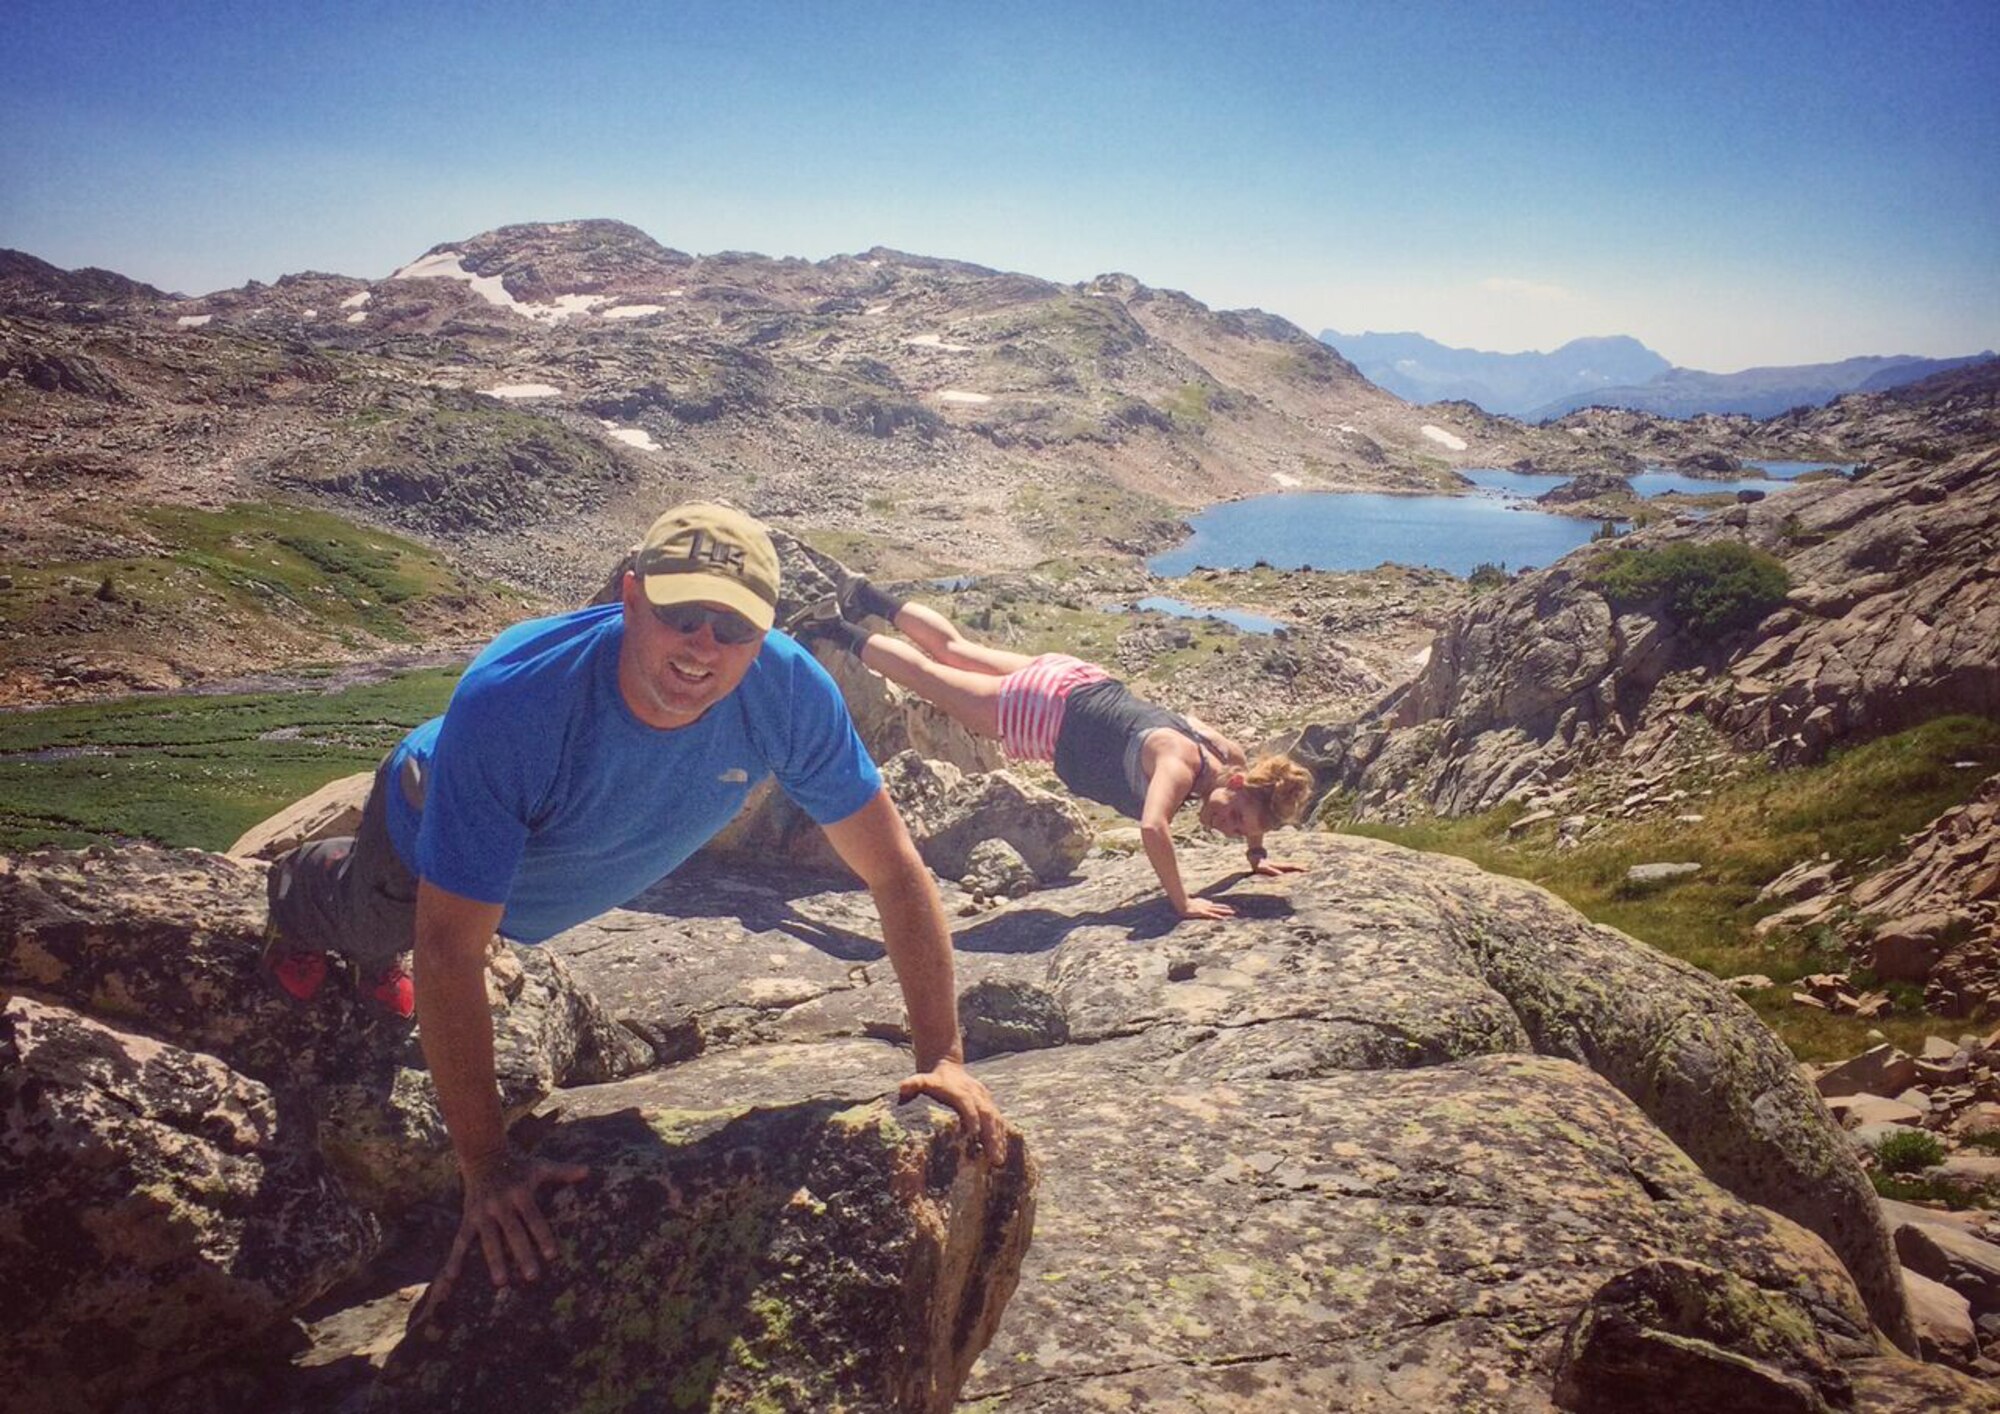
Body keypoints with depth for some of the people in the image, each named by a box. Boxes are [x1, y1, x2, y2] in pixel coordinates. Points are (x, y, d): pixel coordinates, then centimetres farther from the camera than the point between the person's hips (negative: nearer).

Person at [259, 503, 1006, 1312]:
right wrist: (486, 1169, -44)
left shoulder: (789, 694, -39)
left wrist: (943, 1056, -34)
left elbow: (894, 873, -30)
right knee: (364, 923, 33)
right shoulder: (509, 707, -49)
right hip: (430, 846, -3)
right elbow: (449, 950, -45)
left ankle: (374, 960, 71)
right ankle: (298, 897, 69)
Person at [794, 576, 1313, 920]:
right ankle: (839, 631, 29)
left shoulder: (1231, 755, -11)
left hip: (1081, 682, 7)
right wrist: (1182, 903, -44)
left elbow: (1266, 785, 12)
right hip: (1048, 712, -7)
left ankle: (866, 595, 40)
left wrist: (1257, 854, 12)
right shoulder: (1181, 764, -33)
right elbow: (1153, 828, -49)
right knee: (929, 676, 12)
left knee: (954, 650, 24)